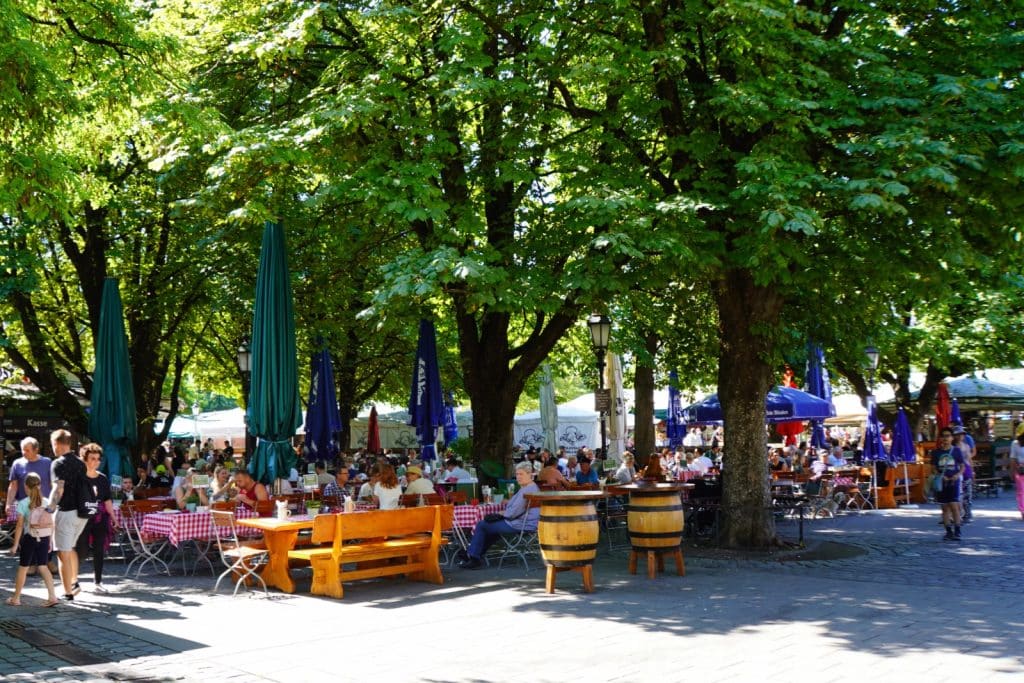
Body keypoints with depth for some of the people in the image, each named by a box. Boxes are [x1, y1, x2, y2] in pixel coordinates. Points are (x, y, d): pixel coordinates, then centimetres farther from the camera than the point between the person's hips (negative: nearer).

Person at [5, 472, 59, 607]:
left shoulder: (23, 504, -10)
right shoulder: (46, 503, 2)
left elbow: (20, 526, -11)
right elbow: (51, 525, 4)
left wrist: (15, 544, -5)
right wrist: (49, 541, 13)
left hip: (29, 538, -4)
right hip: (44, 538, 4)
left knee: (23, 568, 9)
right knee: (42, 567, 10)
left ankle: (16, 598, 21)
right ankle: (52, 596, 0)